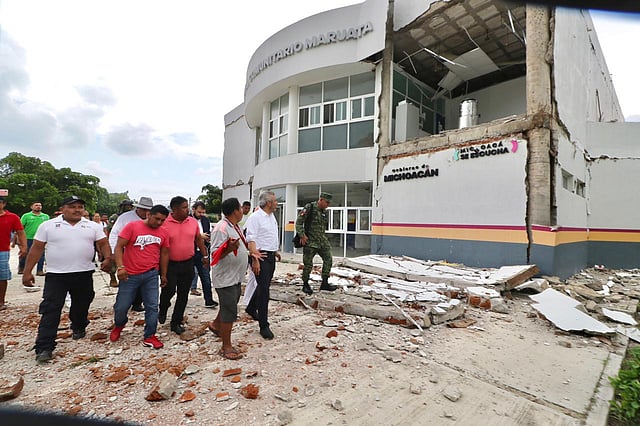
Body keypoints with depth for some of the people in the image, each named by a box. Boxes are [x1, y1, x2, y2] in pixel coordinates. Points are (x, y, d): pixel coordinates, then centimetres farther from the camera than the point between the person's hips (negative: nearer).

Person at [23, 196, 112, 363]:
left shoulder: (93, 226, 3)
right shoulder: (48, 226, -1)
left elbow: (103, 244, 4)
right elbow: (36, 249, 2)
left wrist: (107, 258, -14)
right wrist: (27, 272, 0)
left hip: (84, 274, 2)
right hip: (55, 275, -2)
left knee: (81, 305, 18)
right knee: (50, 310, -3)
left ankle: (78, 328, 42)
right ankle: (44, 348, 3)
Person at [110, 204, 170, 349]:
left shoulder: (163, 233, 2)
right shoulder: (132, 226, -8)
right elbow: (119, 247, -9)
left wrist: (164, 274, 15)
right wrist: (120, 266, -20)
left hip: (151, 274, 2)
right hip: (130, 275, -2)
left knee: (152, 306, 3)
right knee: (121, 306, 9)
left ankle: (149, 337, 17)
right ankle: (119, 325, 41)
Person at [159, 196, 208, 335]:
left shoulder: (193, 221, 0)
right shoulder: (164, 223, -12)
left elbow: (198, 239, 13)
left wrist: (205, 255, 15)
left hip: (188, 264, 4)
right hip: (170, 264, -3)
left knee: (183, 295, 9)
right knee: (168, 291, 3)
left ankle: (176, 322, 25)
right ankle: (162, 311, 37)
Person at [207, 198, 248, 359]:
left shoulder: (235, 226, 9)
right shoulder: (221, 228, -21)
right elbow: (215, 254, -26)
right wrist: (229, 248, -41)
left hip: (236, 276, 10)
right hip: (226, 277, -10)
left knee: (229, 305, 25)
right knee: (229, 311, -2)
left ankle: (216, 324, 50)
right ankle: (226, 346, 11)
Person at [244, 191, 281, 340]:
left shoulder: (272, 216, 14)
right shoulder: (255, 217, -14)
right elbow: (251, 239, -19)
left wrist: (276, 251, 24)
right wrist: (255, 259, -24)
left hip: (271, 255, 9)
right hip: (260, 256, -9)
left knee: (264, 286, 19)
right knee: (263, 289, -7)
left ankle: (251, 308, 43)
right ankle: (264, 326, 1)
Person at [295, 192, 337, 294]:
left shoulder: (324, 211, 9)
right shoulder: (309, 208, -12)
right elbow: (298, 222, -13)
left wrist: (323, 238, 14)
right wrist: (302, 235, -18)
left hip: (322, 241, 7)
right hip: (310, 241, -7)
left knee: (328, 260, 3)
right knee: (308, 264, 1)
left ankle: (324, 283, 14)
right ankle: (305, 285, 18)